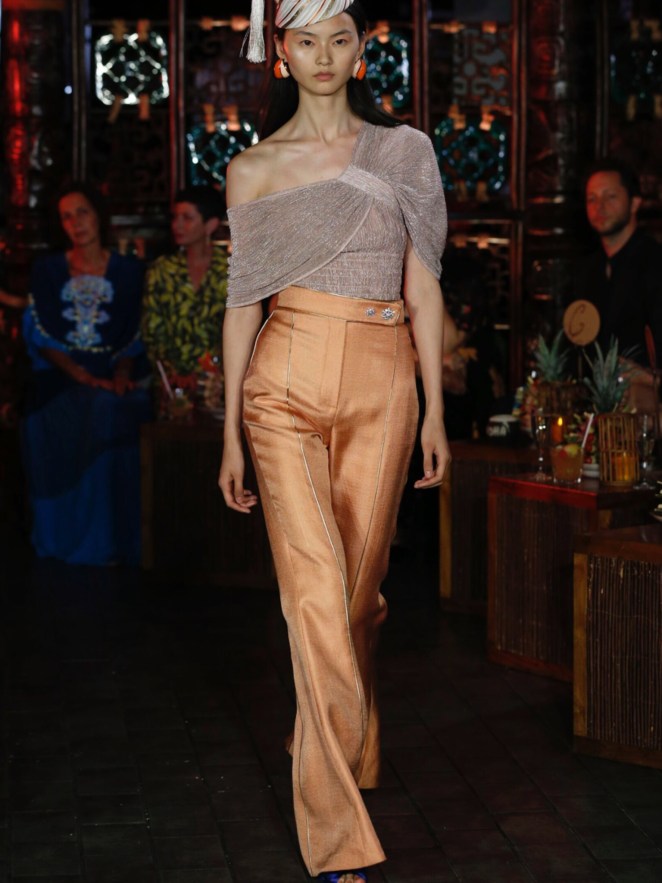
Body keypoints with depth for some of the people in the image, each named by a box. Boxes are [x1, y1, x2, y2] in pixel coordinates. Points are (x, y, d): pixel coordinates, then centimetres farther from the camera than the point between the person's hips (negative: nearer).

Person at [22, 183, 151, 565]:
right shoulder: (48, 269, 11)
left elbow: (134, 336, 7)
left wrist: (121, 374, -14)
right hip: (60, 381, 1)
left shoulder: (129, 271, 11)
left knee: (110, 412, -34)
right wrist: (81, 375, -12)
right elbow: (42, 334, 3)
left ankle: (110, 545, -28)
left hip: (113, 380, -1)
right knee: (59, 428, -32)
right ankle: (68, 543, -23)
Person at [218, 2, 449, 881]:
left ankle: (344, 750, 34)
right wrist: (231, 430, 6)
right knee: (315, 591, -11)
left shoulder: (404, 153, 9)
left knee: (359, 586, 8)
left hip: (380, 384, 2)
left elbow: (423, 289, 8)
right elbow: (242, 303, 8)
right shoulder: (253, 170, 7)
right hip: (287, 381, -1)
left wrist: (435, 410, 4)